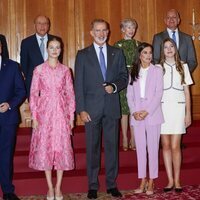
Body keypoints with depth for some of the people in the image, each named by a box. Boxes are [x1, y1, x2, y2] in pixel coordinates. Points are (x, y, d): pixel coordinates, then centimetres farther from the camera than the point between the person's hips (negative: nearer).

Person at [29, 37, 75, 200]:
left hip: (61, 114, 1)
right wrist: (34, 116, -4)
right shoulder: (39, 69, 1)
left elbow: (70, 94, 6)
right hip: (44, 114, -1)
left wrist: (71, 116, 2)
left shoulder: (65, 70, 5)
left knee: (62, 148, 2)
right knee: (45, 149, 2)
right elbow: (33, 94, 1)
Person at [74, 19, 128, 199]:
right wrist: (81, 109, -8)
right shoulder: (83, 55, 2)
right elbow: (78, 84, -1)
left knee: (112, 146, 7)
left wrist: (114, 86, -11)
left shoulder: (117, 53, 9)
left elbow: (124, 76, 10)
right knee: (92, 147, 6)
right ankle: (93, 185, 17)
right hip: (92, 108, -1)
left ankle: (112, 184, 19)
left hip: (112, 107, 2)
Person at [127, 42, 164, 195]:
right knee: (140, 148, 6)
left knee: (153, 148, 2)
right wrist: (134, 112, -7)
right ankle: (143, 180, 15)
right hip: (137, 116, 3)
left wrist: (147, 112, -13)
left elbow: (159, 93, -5)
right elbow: (130, 94, 7)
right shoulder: (134, 72, 10)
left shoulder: (157, 70, 1)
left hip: (152, 114, -3)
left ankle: (151, 182, 10)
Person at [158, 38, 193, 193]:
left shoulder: (183, 67, 6)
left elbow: (187, 91, 7)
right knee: (166, 145, 3)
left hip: (178, 108, 0)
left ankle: (177, 181, 6)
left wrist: (188, 113, 3)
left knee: (175, 146, -4)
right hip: (163, 108, 1)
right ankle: (170, 180, 10)